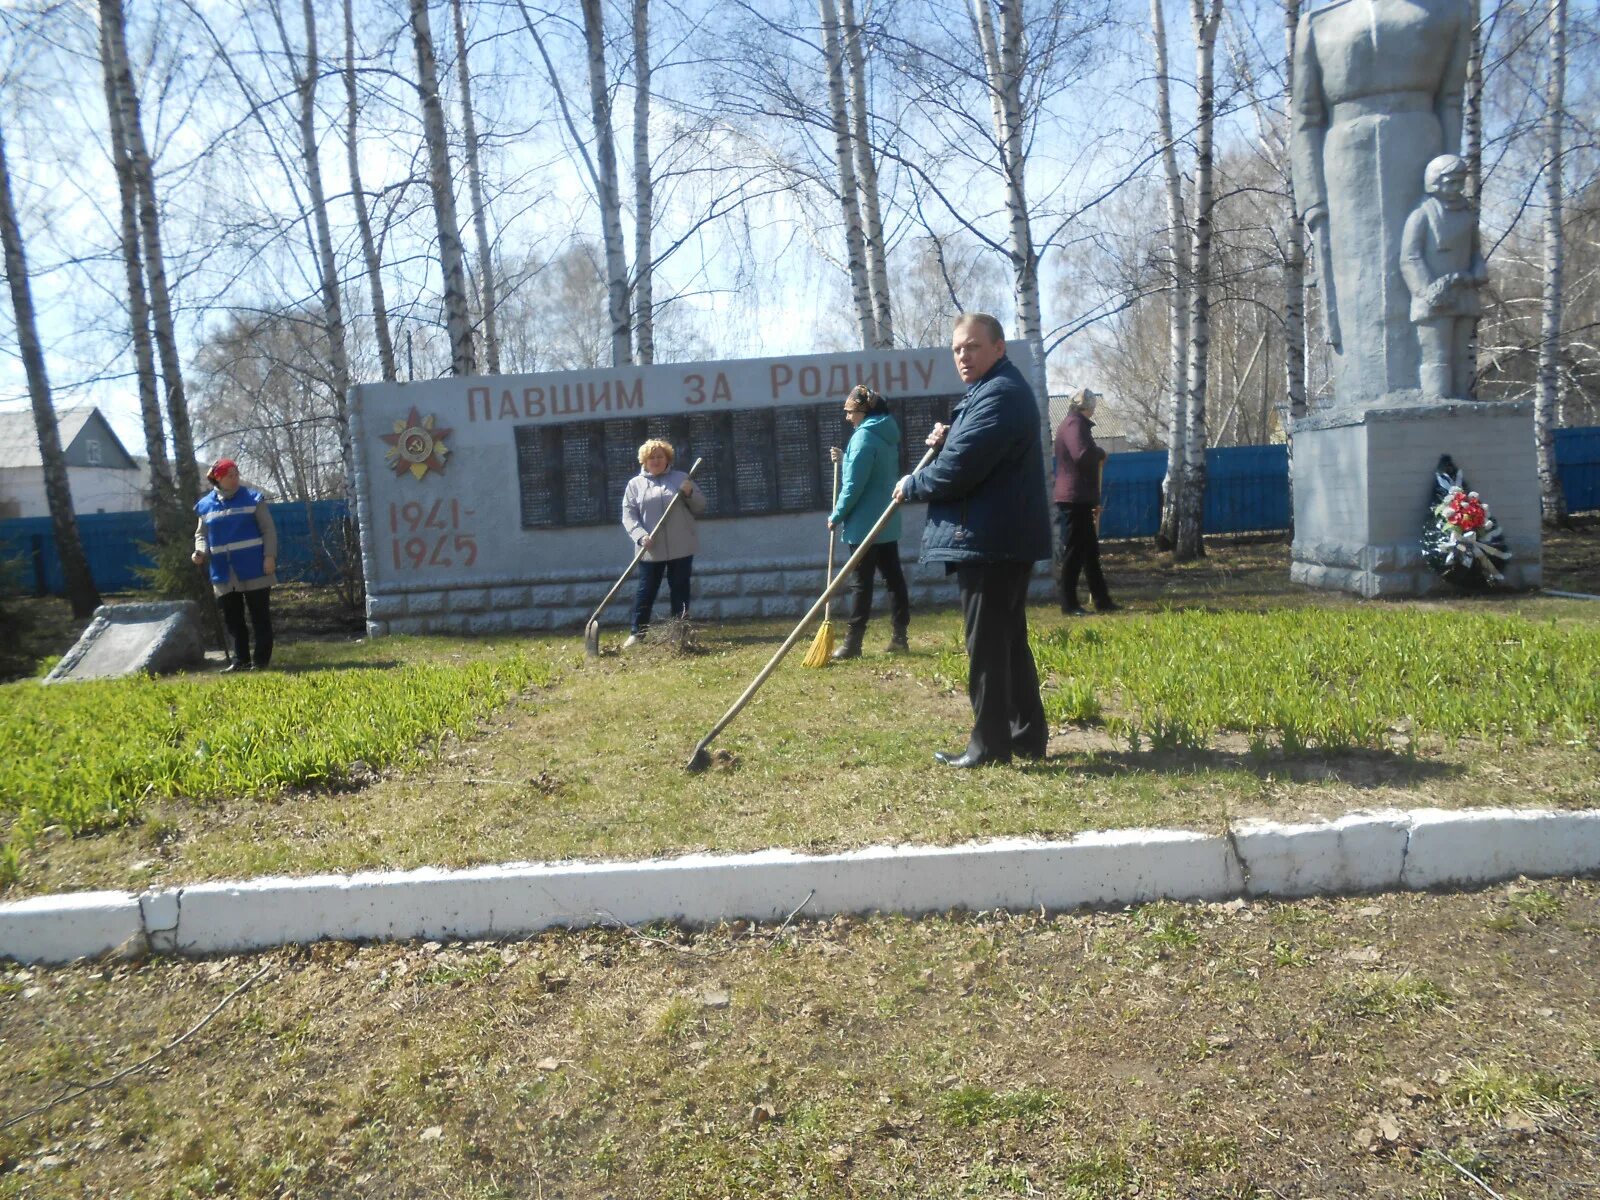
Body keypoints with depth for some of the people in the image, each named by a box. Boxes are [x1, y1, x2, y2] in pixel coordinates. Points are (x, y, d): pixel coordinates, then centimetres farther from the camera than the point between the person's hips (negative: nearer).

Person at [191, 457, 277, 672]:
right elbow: (201, 534, 16)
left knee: (260, 617, 1)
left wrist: (270, 556, -13)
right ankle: (240, 660, 16)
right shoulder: (206, 505, 8)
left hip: (254, 570, -4)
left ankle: (261, 660, 6)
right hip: (224, 574, 4)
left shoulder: (253, 498, -2)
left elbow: (268, 529, -3)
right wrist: (201, 552, -5)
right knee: (232, 619, 8)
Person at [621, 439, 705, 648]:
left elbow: (700, 508, 9)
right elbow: (628, 515, 0)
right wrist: (641, 536, -16)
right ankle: (637, 633, 10)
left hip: (681, 548, 1)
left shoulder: (682, 478, 9)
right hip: (650, 550, -1)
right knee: (646, 591, 3)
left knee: (680, 590, 6)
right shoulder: (635, 484, 7)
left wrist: (690, 493, -11)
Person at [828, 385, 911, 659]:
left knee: (861, 584, -4)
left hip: (864, 524, -9)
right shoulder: (888, 434, 12)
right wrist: (843, 460, 9)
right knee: (893, 577, 9)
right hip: (888, 522, 9)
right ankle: (899, 638, 12)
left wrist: (836, 516, -8)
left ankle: (852, 643, 1)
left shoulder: (863, 436, -16)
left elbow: (854, 485, -18)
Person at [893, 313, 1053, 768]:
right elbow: (973, 455, 26)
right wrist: (944, 441, 5)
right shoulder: (993, 391, 20)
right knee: (1009, 641, 15)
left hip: (990, 541, -11)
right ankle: (1027, 734, 23)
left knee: (985, 645, -4)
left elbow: (960, 469, -22)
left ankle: (989, 744, 3)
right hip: (1000, 539, 11)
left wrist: (911, 485, -6)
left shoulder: (1000, 394, -16)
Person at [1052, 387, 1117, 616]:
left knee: (1090, 550, 13)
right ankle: (1069, 604, -1)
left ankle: (1101, 600, 20)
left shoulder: (1077, 424, 21)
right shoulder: (1074, 424, -12)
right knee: (1074, 552, -6)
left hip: (1081, 500, 11)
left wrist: (1094, 501, 22)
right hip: (1074, 499, -11)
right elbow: (1082, 455, -30)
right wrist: (1101, 454, -7)